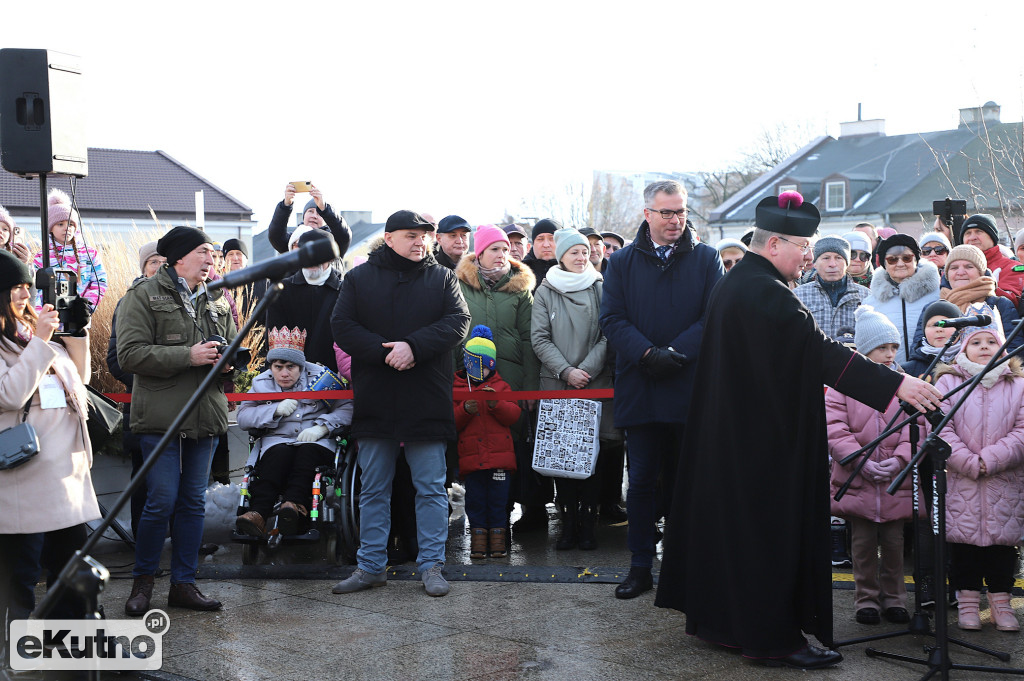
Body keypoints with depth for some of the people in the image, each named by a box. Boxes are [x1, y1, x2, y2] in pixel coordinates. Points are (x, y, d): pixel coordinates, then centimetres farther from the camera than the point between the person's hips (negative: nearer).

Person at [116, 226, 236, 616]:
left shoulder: (216, 300, 16)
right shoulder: (144, 295, -2)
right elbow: (130, 354, -12)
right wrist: (189, 356, -18)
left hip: (206, 415, 6)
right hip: (162, 418, -6)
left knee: (193, 502, 9)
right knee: (161, 502, -6)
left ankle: (184, 583, 18)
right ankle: (142, 582, 13)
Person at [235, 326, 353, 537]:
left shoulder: (319, 376, 8)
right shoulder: (262, 383, 15)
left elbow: (346, 408, 1)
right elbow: (243, 418, 4)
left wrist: (321, 427, -15)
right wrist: (276, 410, -11)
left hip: (316, 441, -1)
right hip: (277, 440, 1)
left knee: (308, 451, -36)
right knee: (280, 453, -35)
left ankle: (294, 504, -58)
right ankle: (258, 513, -53)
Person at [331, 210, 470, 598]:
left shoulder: (443, 278, 7)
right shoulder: (359, 278, 6)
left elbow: (458, 321, -5)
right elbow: (342, 326, -2)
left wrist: (414, 346, -19)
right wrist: (384, 353, -15)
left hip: (428, 402, -1)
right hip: (374, 401, 1)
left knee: (431, 488, 4)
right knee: (373, 490, 9)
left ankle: (432, 565, 13)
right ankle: (371, 566, 18)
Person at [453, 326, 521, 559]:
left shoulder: (500, 386, 12)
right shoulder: (457, 387, 8)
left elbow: (513, 415, 1)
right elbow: (451, 422, 1)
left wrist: (496, 404, -15)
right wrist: (465, 410, -17)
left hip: (499, 454, 0)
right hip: (471, 456, 0)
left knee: (498, 498, 3)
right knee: (475, 498, 3)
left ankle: (498, 534, 11)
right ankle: (478, 534, 11)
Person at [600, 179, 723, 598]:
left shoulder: (706, 259, 5)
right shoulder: (623, 262, 8)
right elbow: (612, 319, 1)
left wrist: (676, 352, -16)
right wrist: (647, 353, -15)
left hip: (691, 387, -1)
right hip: (639, 388, 1)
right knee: (642, 480, 5)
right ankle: (640, 568, 12)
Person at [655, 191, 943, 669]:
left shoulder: (730, 286, 12)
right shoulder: (767, 294, -21)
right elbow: (823, 352, -26)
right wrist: (895, 384, -27)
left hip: (725, 429, 10)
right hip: (767, 439, -10)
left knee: (726, 517, 15)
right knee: (771, 529, -4)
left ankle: (714, 616, 24)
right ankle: (771, 636, 2)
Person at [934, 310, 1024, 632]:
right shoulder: (948, 382, 3)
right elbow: (941, 428, -6)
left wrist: (991, 460, -15)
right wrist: (969, 463, -15)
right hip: (960, 482, -1)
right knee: (963, 540, 3)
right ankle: (967, 602, 13)